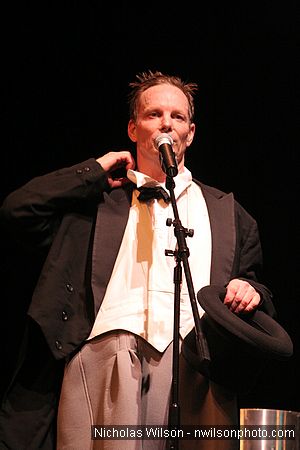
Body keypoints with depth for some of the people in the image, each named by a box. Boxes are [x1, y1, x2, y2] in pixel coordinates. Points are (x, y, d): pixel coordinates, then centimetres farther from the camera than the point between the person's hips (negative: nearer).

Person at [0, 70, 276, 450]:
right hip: (105, 348, -1)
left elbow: (256, 284, 26)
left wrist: (250, 290, 1)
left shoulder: (226, 212, 27)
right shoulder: (97, 198, 22)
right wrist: (96, 170, 13)